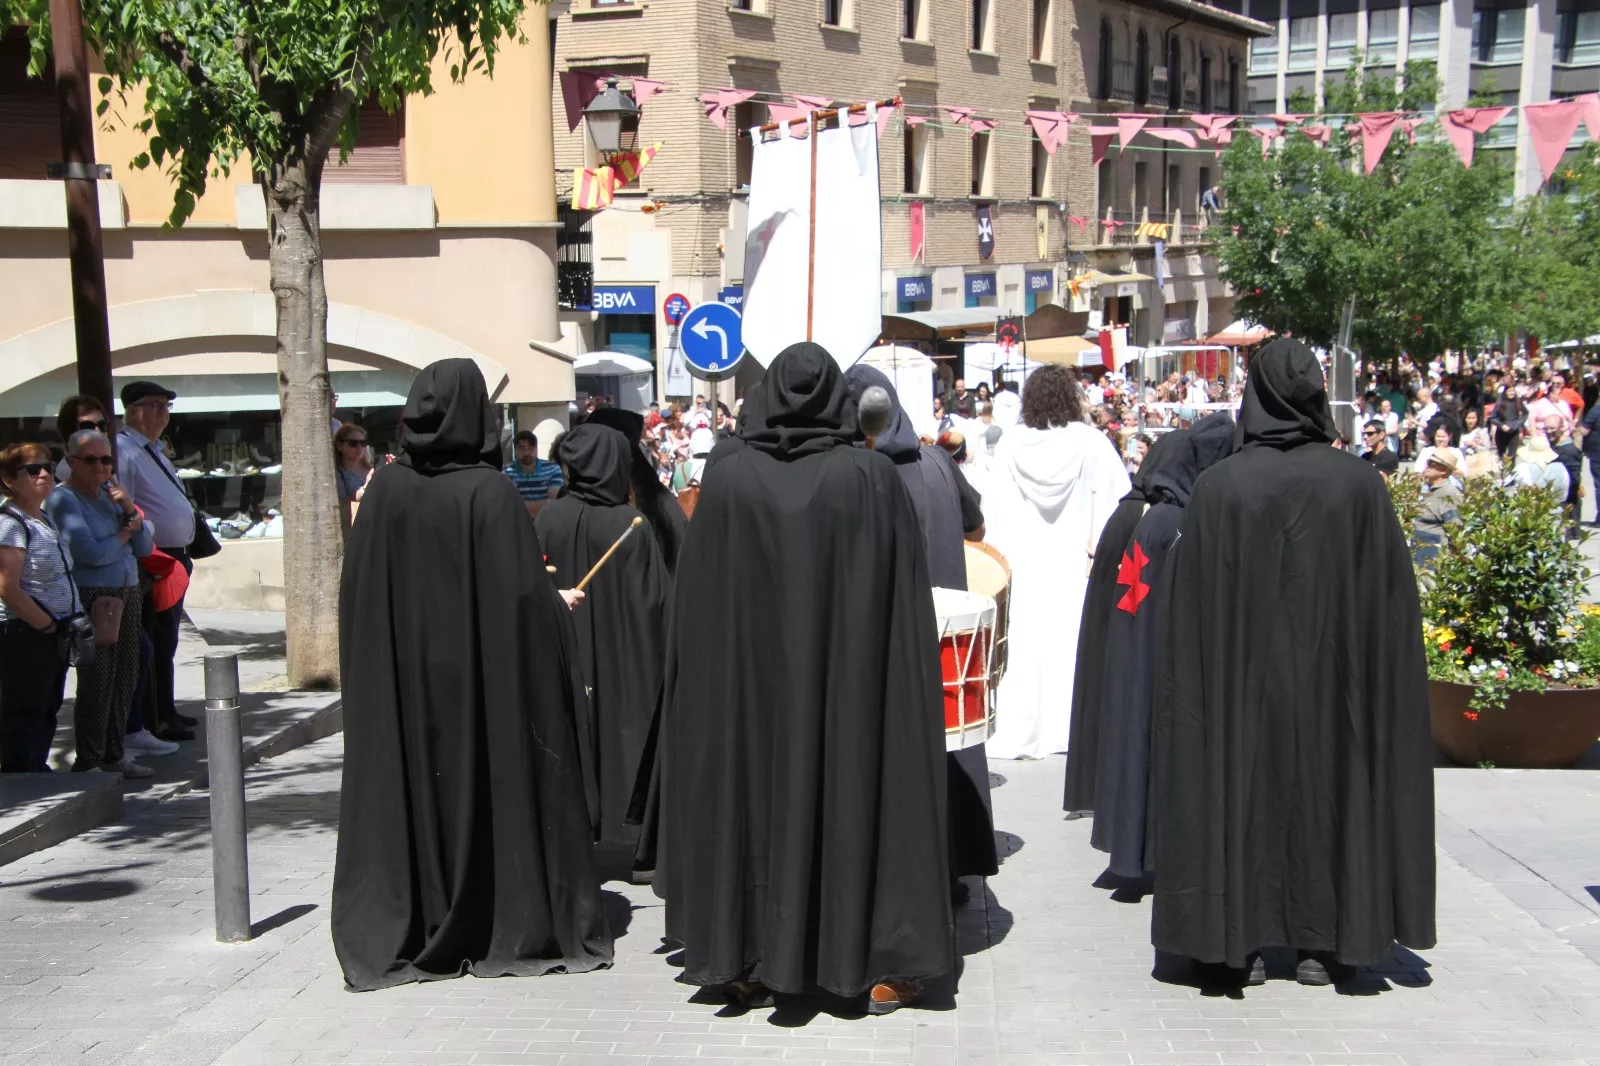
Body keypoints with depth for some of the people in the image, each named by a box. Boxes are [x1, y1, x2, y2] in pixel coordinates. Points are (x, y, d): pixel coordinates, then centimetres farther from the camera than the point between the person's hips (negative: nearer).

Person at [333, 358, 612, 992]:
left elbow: (356, 587, 2)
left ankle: (399, 935, 16)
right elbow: (524, 592, -14)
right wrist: (558, 607, 6)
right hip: (483, 675, -3)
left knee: (405, 791, 10)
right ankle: (512, 930, 14)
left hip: (399, 674, 4)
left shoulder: (386, 488, -3)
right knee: (492, 787, 6)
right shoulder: (490, 492, -14)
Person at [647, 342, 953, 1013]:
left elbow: (696, 600, 0)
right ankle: (882, 967, 15)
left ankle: (748, 964, 20)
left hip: (747, 677, 1)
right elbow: (908, 597, -4)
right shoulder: (872, 478, -9)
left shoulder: (727, 475, -6)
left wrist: (714, 672, 12)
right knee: (854, 792, 9)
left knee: (753, 794, 13)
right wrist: (904, 675, 7)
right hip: (850, 678, -1)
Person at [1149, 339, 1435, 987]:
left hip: (1243, 676, -1)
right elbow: (1394, 598, -2)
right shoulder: (1359, 483, -7)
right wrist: (1376, 682, 9)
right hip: (1332, 676, 1)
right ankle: (1320, 945, 17)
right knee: (1328, 788, 12)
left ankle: (1242, 943, 13)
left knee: (1242, 790, 9)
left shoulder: (1219, 486, -10)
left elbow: (1193, 608, -7)